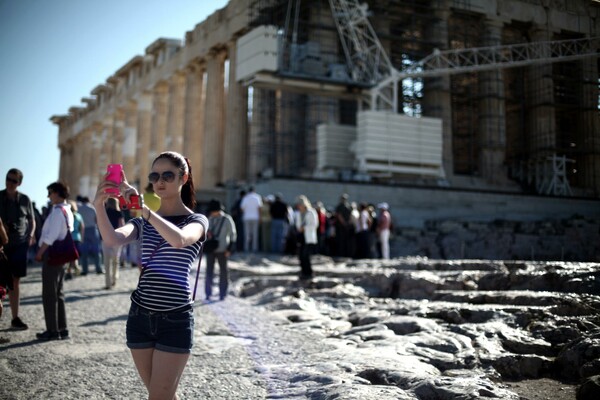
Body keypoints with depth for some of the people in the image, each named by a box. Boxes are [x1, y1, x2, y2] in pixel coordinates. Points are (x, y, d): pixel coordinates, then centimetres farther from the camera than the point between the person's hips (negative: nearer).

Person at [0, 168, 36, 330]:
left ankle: (15, 318, 15)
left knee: (15, 281, 8)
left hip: (19, 245, 2)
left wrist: (31, 234, -1)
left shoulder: (24, 199, 5)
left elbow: (32, 220, 15)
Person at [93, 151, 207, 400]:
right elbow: (112, 240, -12)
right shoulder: (142, 223, 11)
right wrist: (99, 207, -29)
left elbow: (179, 240, -26)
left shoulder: (196, 220, -1)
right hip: (140, 316, 4)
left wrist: (143, 208, -35)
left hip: (175, 320, -4)